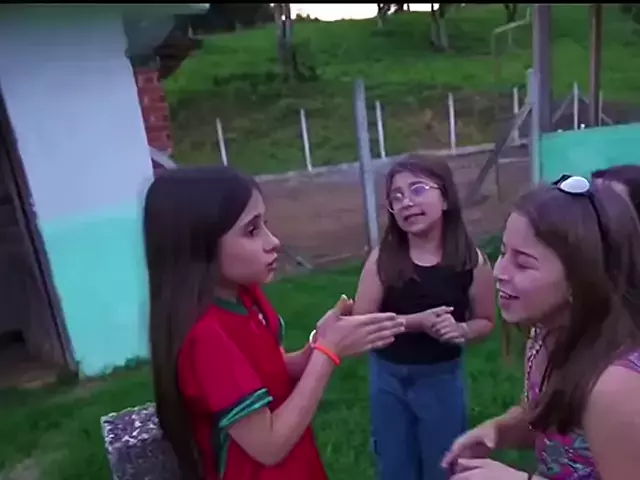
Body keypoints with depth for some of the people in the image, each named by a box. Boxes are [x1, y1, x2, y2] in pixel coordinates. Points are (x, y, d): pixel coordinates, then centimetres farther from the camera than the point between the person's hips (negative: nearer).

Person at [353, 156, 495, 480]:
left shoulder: (471, 260, -13)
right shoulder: (382, 259, -14)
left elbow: (485, 321, 0)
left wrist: (460, 330, -21)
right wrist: (416, 322, -23)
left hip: (442, 377, 0)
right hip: (388, 376, 1)